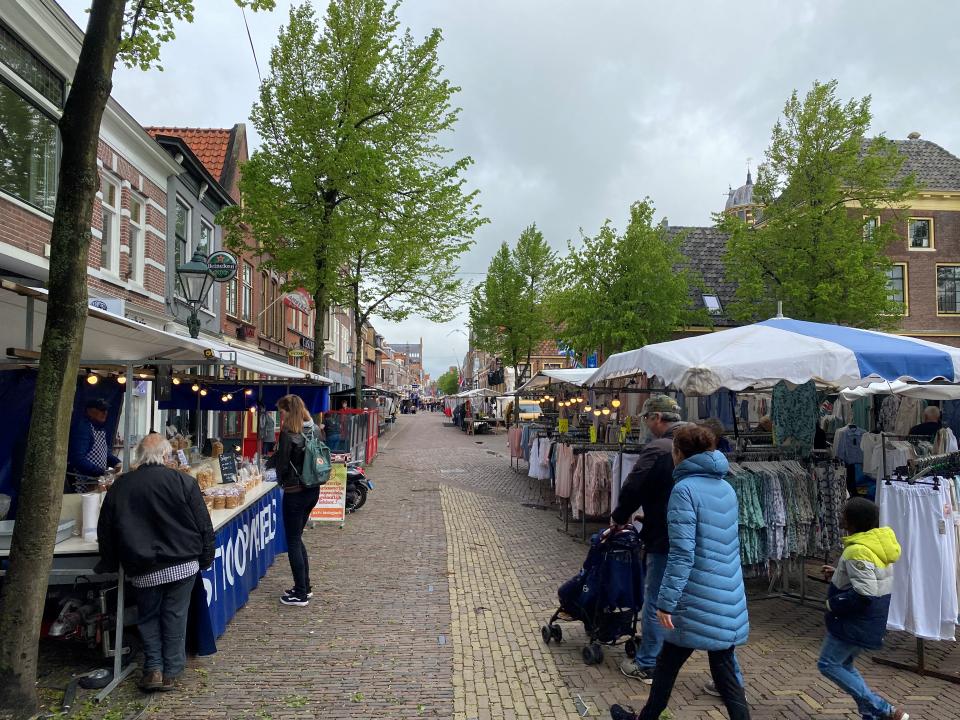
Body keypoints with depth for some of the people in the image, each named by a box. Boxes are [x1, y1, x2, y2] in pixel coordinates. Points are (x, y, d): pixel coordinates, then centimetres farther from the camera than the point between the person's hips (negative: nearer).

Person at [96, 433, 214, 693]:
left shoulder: (120, 486, -2)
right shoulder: (183, 481, -9)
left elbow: (105, 530, 8)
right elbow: (204, 525, -6)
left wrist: (110, 564, 23)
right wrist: (205, 559, 7)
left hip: (143, 569, 1)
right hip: (183, 564, -1)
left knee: (148, 617, 18)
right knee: (175, 616, 11)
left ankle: (154, 669, 11)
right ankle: (171, 672, 15)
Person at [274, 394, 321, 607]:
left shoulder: (288, 433, -17)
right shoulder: (313, 429, 3)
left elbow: (282, 464, -14)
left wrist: (274, 455, 6)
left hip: (295, 492, -7)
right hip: (313, 489, 8)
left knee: (293, 541, 4)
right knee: (297, 538, 20)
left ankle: (301, 594, 11)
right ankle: (305, 586, 28)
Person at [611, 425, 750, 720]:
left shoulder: (685, 490, -15)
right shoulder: (727, 488, 8)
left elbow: (682, 553, -21)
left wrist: (666, 601, -17)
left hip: (699, 600, -6)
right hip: (728, 599, 6)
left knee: (668, 661, 13)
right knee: (724, 669, 12)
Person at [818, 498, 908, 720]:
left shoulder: (858, 551, -25)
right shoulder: (879, 543, 5)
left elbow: (864, 595, -30)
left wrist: (833, 604, -17)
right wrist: (837, 574, 12)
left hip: (854, 624, -9)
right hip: (870, 624, 9)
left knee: (828, 664, 1)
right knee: (844, 664, 20)